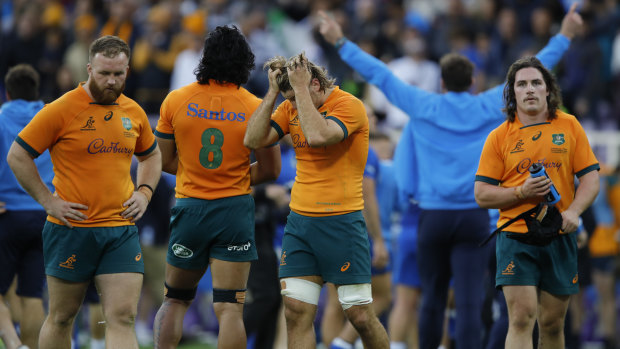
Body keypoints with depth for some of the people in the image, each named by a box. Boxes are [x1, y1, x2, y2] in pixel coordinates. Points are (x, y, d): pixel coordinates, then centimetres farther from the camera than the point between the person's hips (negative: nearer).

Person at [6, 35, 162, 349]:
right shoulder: (62, 110, -8)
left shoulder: (133, 112, 8)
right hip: (72, 230, -3)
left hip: (121, 229, 4)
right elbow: (17, 156, -5)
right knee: (61, 317, 7)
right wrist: (48, 201, -8)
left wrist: (144, 191, 9)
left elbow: (151, 155, 26)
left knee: (123, 317, -6)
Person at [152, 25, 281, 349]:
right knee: (230, 308, -3)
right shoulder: (255, 108, -5)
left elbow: (165, 161, 5)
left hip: (190, 207, 1)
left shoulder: (176, 100, -3)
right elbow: (270, 169, 1)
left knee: (174, 300, 16)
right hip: (236, 210, -1)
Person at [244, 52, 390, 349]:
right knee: (296, 311, -5)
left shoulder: (349, 105, -11)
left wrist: (300, 88, -20)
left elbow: (317, 136, -28)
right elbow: (253, 140, 0)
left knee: (360, 315, -3)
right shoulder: (291, 108, 9)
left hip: (341, 223, -5)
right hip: (299, 222, 5)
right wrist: (273, 91, -4)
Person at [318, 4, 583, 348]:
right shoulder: (489, 107, 1)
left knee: (433, 298, 12)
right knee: (470, 303, -7)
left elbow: (379, 74, 5)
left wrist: (341, 43, 13)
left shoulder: (424, 107, 1)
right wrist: (565, 36, 16)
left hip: (433, 216, 1)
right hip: (475, 217, -1)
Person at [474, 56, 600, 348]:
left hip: (559, 236, 2)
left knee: (552, 323, 7)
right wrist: (522, 192, -14)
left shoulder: (569, 126, 6)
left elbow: (590, 177, 5)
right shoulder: (499, 137, 2)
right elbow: (482, 195, 2)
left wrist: (573, 211, -13)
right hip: (515, 235, -2)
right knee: (521, 318, -13)